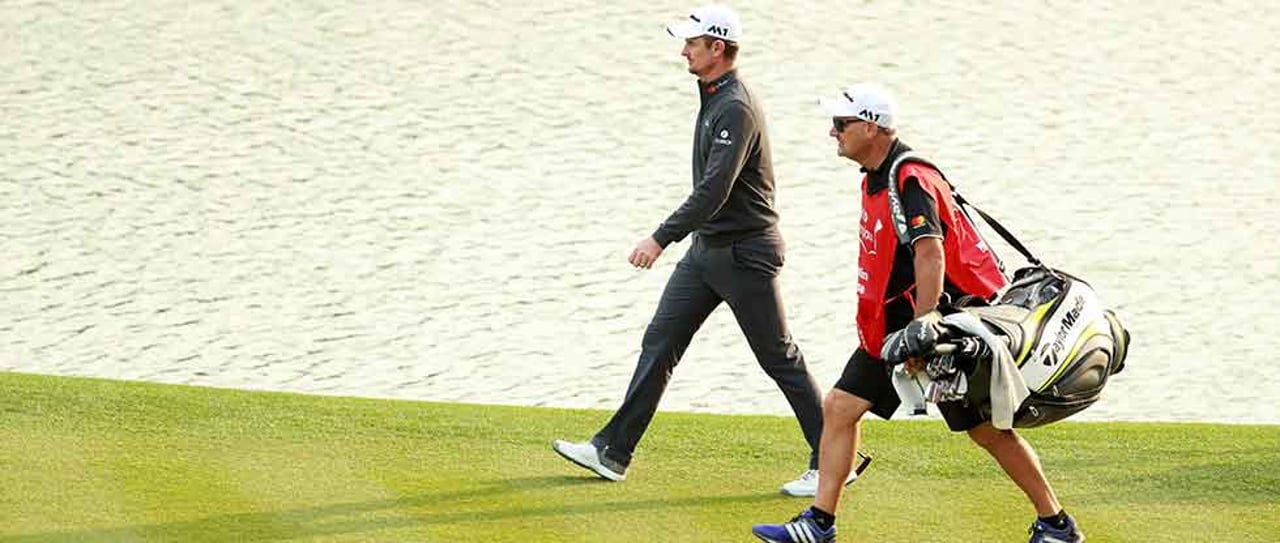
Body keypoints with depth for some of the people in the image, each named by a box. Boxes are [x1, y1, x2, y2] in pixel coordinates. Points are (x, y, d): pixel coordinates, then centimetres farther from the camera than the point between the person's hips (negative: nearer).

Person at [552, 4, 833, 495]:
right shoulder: (714, 98, 10)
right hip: (707, 247, 10)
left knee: (780, 359, -2)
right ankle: (613, 451, 9)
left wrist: (661, 239, -35)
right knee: (659, 342, 7)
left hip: (744, 253, -10)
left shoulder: (736, 109, -21)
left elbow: (714, 188, -31)